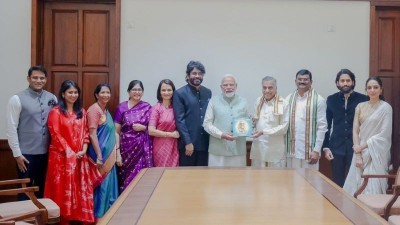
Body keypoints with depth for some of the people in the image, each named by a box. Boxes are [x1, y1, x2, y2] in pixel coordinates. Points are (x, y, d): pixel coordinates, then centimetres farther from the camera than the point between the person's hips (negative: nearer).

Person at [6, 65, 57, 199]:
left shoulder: (52, 98, 4)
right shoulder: (17, 99, -7)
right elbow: (11, 128, -8)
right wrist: (17, 154, -10)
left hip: (46, 152, 4)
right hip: (26, 154, -4)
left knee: (43, 189, 16)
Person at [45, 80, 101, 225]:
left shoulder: (82, 112, 12)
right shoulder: (55, 112, -4)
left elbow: (85, 133, 10)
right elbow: (55, 134, -11)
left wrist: (84, 150, -5)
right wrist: (70, 152, -14)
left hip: (80, 157, 5)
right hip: (62, 156, -5)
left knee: (81, 187, 6)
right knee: (63, 187, 1)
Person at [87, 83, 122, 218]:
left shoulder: (106, 111, 14)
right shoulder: (94, 110, -12)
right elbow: (92, 134, -18)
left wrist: (117, 153, 15)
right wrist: (99, 156, -21)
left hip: (109, 154, 9)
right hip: (101, 154, -8)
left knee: (108, 183, 12)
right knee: (102, 184, -1)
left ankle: (107, 213, 23)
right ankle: (99, 215, 11)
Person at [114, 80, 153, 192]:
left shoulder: (147, 107, 6)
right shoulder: (121, 107, 1)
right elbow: (116, 131, -1)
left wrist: (143, 128, -10)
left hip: (143, 148, 1)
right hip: (127, 147, -1)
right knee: (127, 177, 2)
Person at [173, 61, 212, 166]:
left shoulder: (208, 92, 11)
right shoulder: (180, 93, -3)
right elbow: (179, 120, -8)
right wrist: (188, 142, -12)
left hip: (205, 143, 4)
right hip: (187, 143, -4)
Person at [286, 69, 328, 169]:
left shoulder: (318, 100, -3)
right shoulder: (289, 99, 7)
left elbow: (322, 126, -6)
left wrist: (316, 150, -10)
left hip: (309, 151, -3)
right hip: (292, 150, 3)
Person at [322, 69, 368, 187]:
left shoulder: (363, 99, -2)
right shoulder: (331, 99, 5)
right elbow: (327, 125, 6)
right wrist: (326, 147, 1)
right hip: (336, 148, 2)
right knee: (337, 183, 7)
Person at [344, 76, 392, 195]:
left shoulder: (386, 107, -5)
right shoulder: (360, 106, 8)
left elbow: (384, 134, -10)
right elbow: (355, 131, 4)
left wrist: (363, 146, -10)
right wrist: (358, 155, -5)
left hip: (376, 154, -4)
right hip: (360, 152, 4)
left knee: (372, 187, -2)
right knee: (356, 186, 5)